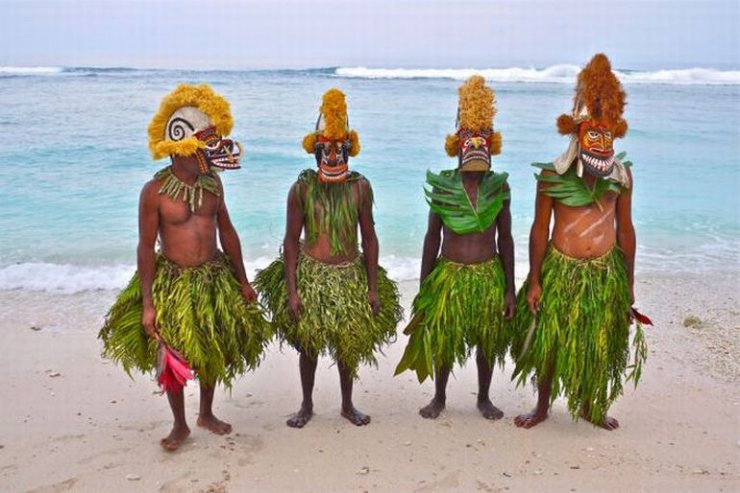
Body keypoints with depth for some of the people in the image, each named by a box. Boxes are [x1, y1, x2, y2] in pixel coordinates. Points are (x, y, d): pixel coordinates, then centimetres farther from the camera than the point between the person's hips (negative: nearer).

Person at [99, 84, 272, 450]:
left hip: (215, 278, 4)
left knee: (215, 352, 15)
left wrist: (242, 281, 10)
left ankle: (207, 413, 39)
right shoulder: (155, 191, -15)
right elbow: (146, 248, -12)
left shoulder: (212, 183, -1)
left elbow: (227, 232, 8)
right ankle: (180, 425, 30)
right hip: (172, 282, -4)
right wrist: (147, 304, -14)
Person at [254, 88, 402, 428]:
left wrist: (373, 287, -2)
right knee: (308, 344, 11)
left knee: (349, 343, 13)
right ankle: (307, 405, 32)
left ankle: (348, 404, 34)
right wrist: (291, 289, -11)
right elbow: (291, 240, -6)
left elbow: (369, 237, 1)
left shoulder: (360, 187, -4)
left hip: (350, 276, 1)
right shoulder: (302, 188, -8)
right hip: (311, 274, -1)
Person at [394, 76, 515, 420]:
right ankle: (439, 397, 34)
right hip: (449, 275, -1)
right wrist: (423, 288, 0)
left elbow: (505, 238, 3)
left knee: (488, 341, 13)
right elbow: (432, 237, 1)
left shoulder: (498, 186, -2)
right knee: (442, 340, 10)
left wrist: (509, 288, 1)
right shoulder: (442, 186, -6)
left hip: (488, 276, 1)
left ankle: (484, 398, 36)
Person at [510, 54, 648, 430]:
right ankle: (543, 406, 28)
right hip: (561, 270, -2)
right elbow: (539, 230, -6)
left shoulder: (621, 176, 0)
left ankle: (590, 406, 35)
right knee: (549, 342, 7)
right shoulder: (552, 175, -9)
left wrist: (629, 281, 9)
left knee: (598, 344, 13)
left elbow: (626, 229, 7)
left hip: (605, 272, 3)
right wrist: (534, 281, -7)